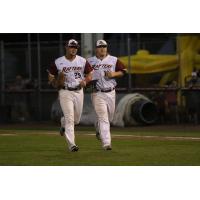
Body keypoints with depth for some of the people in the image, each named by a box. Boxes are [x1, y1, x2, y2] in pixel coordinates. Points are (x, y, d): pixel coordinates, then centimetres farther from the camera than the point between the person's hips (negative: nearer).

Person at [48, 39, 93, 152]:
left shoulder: (82, 61, 4)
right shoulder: (58, 62, -3)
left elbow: (90, 75, 12)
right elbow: (51, 78, 2)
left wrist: (85, 81, -9)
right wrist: (58, 80, -19)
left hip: (78, 91, 4)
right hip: (65, 92, -4)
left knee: (77, 119, 12)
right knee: (70, 118, -12)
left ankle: (63, 124, 46)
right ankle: (71, 144, -12)